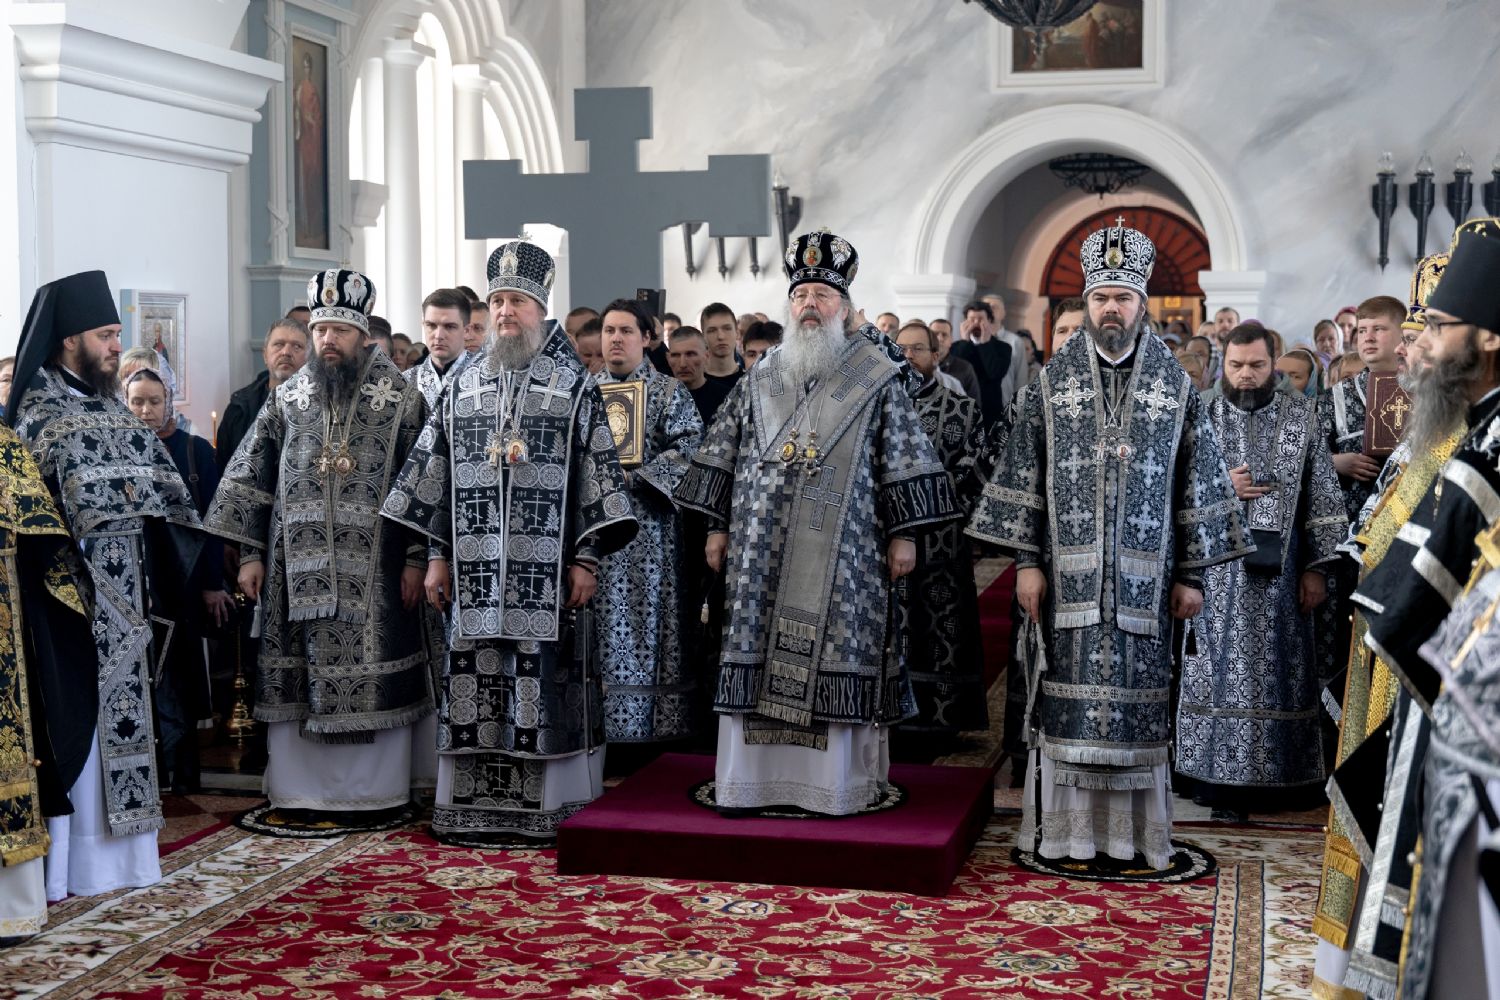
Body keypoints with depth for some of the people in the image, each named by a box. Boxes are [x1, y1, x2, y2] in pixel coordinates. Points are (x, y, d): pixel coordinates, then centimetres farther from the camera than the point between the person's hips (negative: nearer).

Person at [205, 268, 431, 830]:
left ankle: (373, 795, 10)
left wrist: (416, 557, -6)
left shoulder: (401, 400, 1)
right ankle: (297, 794, 13)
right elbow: (251, 477, 11)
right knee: (294, 676, 4)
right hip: (296, 566, 3)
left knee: (372, 675, -1)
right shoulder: (288, 399, 9)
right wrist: (249, 553, 6)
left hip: (371, 569, -3)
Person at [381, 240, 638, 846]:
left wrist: (587, 558, -7)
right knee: (475, 676, 3)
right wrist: (436, 556, 8)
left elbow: (596, 471, -1)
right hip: (476, 565, 3)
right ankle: (471, 805, 10)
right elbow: (436, 471, 14)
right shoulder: (464, 384, 12)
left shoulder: (574, 385, 3)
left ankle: (542, 806, 6)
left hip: (547, 568, -3)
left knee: (542, 678, -2)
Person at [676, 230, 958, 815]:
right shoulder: (761, 378, 12)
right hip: (762, 548, 3)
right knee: (760, 655, 2)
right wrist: (717, 527, 9)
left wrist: (903, 534, -5)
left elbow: (903, 459, 1)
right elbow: (723, 454, 14)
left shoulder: (877, 378, 3)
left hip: (842, 550, -3)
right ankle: (751, 778, 9)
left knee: (834, 655, -3)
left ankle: (835, 783, 5)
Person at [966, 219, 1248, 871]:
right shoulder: (1052, 381, 5)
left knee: (1138, 696, 2)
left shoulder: (1176, 384, 5)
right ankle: (1066, 826, 11)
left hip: (1144, 577, 0)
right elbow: (1024, 474, 4)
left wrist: (1192, 573, 1)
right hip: (1069, 573, 0)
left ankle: (1134, 830, 12)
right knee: (1068, 695, 2)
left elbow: (1197, 481, 5)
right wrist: (1026, 561, -2)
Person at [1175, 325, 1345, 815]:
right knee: (1220, 670, 1)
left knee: (1278, 671, 4)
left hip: (1279, 570, 0)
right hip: (1216, 570, 0)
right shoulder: (1203, 418, 3)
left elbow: (1324, 497, 3)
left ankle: (1276, 779, 13)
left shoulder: (1301, 417, 3)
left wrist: (1316, 567, -2)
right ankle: (1218, 776, 8)